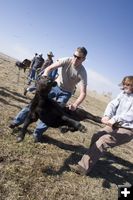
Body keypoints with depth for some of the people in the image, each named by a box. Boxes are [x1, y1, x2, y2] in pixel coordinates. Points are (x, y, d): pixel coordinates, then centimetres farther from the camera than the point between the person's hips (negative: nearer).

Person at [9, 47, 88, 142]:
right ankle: (17, 121, 9)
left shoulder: (82, 73, -27)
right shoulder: (66, 60, -21)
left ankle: (38, 133, 5)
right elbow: (49, 68, -23)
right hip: (55, 86, 2)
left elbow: (83, 93, -32)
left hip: (66, 93, -2)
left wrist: (75, 105, -50)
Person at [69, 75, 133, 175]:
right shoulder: (123, 93, 9)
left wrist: (114, 119, -37)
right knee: (96, 136, -8)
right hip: (116, 125, 7)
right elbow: (112, 104, -4)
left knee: (103, 141, -23)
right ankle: (91, 161, 10)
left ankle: (83, 167, -20)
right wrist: (107, 116, -23)